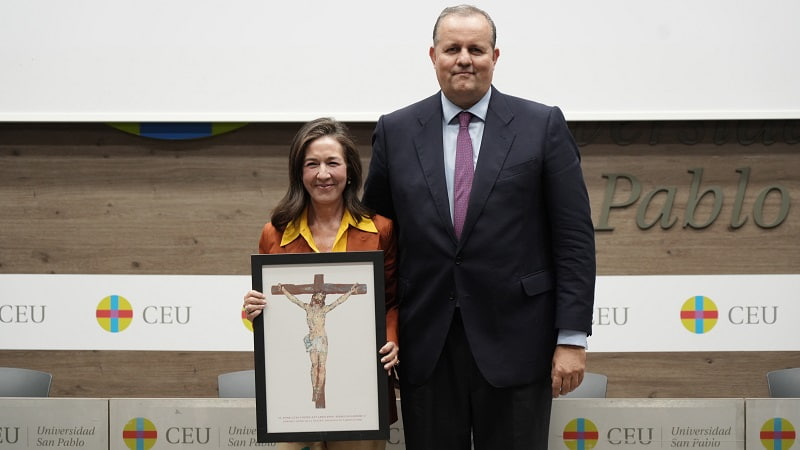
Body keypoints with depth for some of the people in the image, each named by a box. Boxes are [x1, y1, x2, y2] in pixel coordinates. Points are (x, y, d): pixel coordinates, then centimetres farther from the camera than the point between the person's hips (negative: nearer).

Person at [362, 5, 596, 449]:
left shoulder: (543, 125, 1)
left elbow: (575, 238, -2)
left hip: (514, 342, -2)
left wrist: (572, 338, -7)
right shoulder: (395, 131, 7)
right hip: (425, 346, 2)